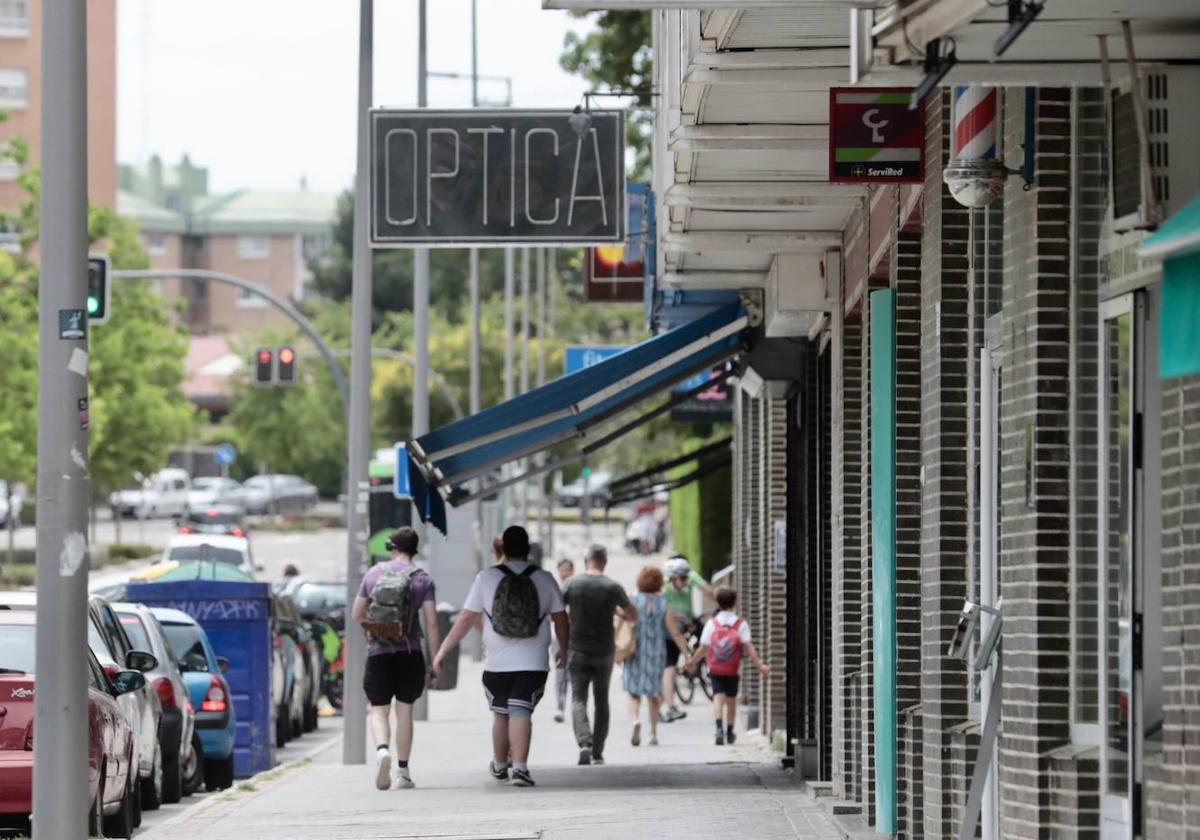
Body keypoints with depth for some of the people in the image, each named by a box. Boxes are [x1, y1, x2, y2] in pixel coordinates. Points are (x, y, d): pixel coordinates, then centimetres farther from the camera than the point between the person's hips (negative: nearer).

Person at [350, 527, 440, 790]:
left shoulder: (373, 573, 3)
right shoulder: (422, 579, -2)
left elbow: (356, 614, 8)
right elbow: (431, 622, -7)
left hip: (378, 652, 0)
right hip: (409, 652, 0)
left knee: (379, 709, 5)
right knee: (404, 709, 10)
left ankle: (382, 749, -24)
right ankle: (403, 771, 11)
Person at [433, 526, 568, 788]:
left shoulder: (487, 578, -2)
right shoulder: (544, 580, 1)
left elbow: (465, 619, -3)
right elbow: (560, 619, 9)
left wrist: (442, 651, 3)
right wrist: (564, 650, 27)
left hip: (497, 665, 1)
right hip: (533, 664, -1)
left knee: (501, 714, 17)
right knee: (521, 712, -6)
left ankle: (499, 766, 33)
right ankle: (520, 767, -21)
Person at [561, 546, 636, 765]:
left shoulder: (572, 584, -5)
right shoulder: (612, 587, -5)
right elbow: (633, 616, 5)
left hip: (578, 652, -1)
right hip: (604, 653, 1)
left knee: (578, 699, 0)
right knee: (601, 702, 12)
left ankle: (584, 741, -23)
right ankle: (598, 752, 12)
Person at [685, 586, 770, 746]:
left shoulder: (711, 623, -4)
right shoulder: (741, 624, -4)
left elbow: (703, 648, -3)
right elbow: (749, 648, -12)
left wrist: (692, 662, 11)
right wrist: (760, 665, -10)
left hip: (715, 669, -1)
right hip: (733, 670, 1)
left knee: (718, 697, -6)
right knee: (731, 699, 16)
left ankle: (719, 728, -29)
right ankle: (729, 732, 28)